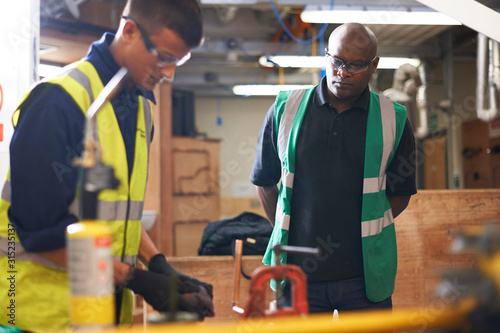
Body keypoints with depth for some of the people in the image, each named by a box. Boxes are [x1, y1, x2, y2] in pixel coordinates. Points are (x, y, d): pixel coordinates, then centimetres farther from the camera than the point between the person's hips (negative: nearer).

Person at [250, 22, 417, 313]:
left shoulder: (394, 121, 1)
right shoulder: (285, 110, 3)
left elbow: (400, 194, 10)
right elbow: (265, 183, 11)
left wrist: (360, 233, 2)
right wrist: (286, 236, 7)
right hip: (298, 271, 1)